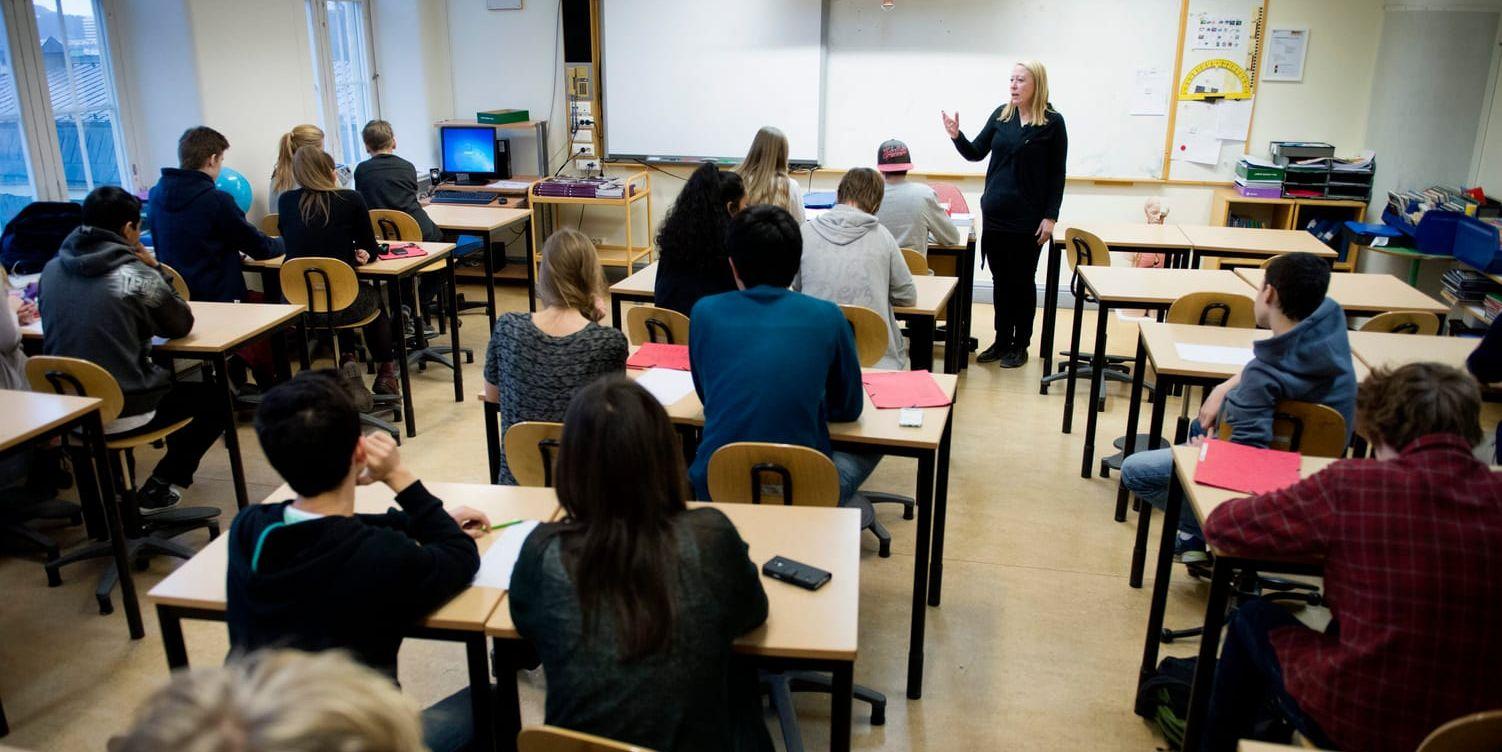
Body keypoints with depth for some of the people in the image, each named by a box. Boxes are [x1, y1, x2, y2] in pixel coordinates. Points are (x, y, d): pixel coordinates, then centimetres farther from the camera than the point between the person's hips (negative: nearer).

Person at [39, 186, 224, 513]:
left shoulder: (52, 269, 3)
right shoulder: (136, 276, -14)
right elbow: (182, 326, 0)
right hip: (123, 413, -6)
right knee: (215, 399, 16)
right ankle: (157, 490, 13)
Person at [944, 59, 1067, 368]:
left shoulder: (1052, 122, -6)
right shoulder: (1001, 115, 4)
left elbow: (1057, 174, -4)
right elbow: (976, 153, 9)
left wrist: (1050, 217, -9)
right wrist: (957, 136, -10)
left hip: (1028, 218, -4)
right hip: (995, 214, 4)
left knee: (1022, 282, 7)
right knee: (1001, 280, 11)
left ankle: (1020, 345, 18)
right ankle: (1001, 341, 22)